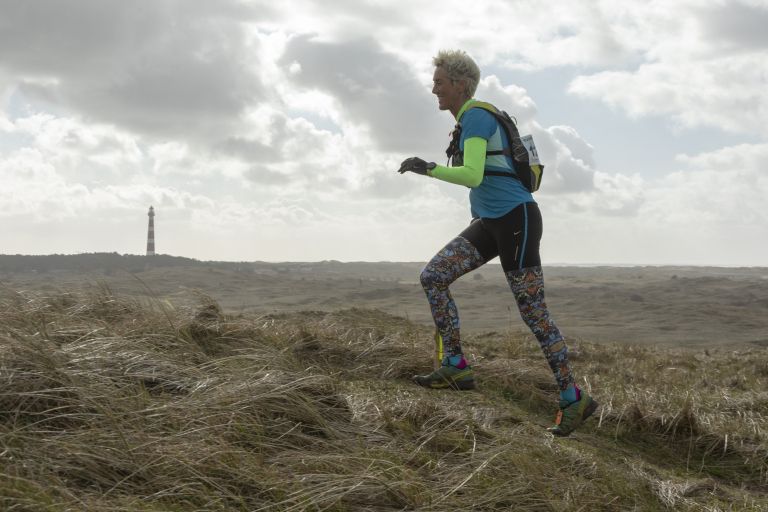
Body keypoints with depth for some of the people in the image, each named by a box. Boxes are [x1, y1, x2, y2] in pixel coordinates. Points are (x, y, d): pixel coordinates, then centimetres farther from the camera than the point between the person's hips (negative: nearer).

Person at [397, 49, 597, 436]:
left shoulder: (475, 117, -13)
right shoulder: (472, 120, 17)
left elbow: (472, 175, -27)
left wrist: (430, 169, -33)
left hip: (516, 218, -10)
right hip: (489, 222, 10)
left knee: (533, 312, -6)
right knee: (432, 277, -3)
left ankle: (573, 399, 5)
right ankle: (456, 367, -3)